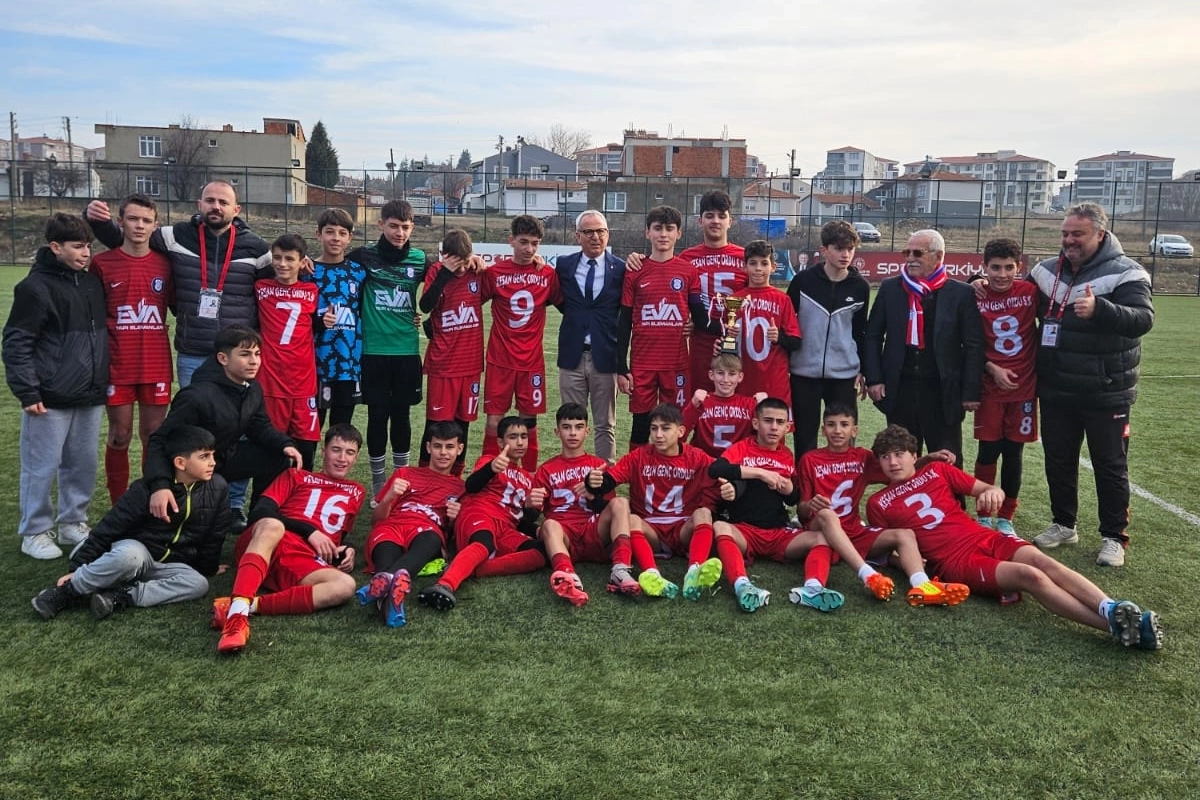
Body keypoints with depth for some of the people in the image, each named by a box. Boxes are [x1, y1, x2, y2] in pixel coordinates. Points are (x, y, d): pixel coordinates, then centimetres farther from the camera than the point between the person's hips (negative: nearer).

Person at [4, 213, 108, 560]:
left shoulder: (92, 282, 10)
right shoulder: (36, 286, -10)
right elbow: (16, 343, -10)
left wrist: (102, 380, 15)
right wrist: (27, 392, -13)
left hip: (90, 396, 6)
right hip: (50, 399, -6)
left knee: (83, 464, 13)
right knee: (41, 467, 2)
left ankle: (73, 524, 27)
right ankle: (34, 532, 16)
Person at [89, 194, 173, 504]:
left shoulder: (164, 264, 5)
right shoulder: (102, 263, -1)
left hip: (157, 366, 2)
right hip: (117, 367, -1)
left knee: (154, 435, 7)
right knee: (119, 436, 5)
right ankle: (118, 508, 17)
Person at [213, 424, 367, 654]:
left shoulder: (356, 492, 31)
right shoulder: (296, 476, 23)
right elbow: (261, 510, 8)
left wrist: (347, 550, 9)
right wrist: (309, 530, -4)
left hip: (302, 564, 2)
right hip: (263, 548, -2)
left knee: (345, 586, -32)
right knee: (272, 525, -39)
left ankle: (250, 605, -42)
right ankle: (237, 611, -56)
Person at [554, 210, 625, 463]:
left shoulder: (621, 269, -3)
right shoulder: (564, 264, 4)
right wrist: (576, 316, -4)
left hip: (605, 356, -2)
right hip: (572, 355, 2)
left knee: (605, 426, 8)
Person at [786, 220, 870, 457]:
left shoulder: (860, 287, 2)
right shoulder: (804, 280, -4)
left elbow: (861, 331, 10)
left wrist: (863, 370, 7)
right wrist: (783, 361, 2)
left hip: (845, 374, 1)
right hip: (804, 371, -1)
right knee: (805, 435, 6)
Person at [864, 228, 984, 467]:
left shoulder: (961, 294, -3)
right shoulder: (890, 288, 4)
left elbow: (974, 346, -3)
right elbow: (873, 336, 7)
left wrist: (971, 392, -7)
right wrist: (874, 378, -1)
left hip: (943, 394, -2)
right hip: (899, 391, 2)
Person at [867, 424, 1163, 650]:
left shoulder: (937, 470, 18)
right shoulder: (879, 503, 10)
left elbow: (986, 489, 15)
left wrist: (993, 492, -10)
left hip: (986, 538, 4)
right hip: (956, 561, -4)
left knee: (1041, 561, -28)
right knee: (1030, 575, -29)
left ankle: (1112, 609, -43)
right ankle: (1115, 623, -41)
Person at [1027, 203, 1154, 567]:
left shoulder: (1124, 272, -10)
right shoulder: (1047, 271, 6)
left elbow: (1143, 318, -23)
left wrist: (1099, 309, -41)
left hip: (1106, 393, -5)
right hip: (1056, 391, 5)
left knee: (1110, 466, 6)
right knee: (1058, 461, 14)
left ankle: (1114, 537, 18)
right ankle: (1063, 524, 31)